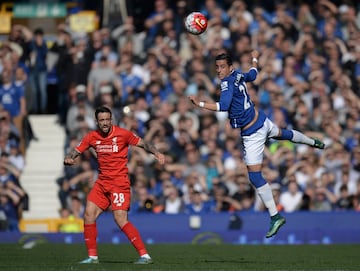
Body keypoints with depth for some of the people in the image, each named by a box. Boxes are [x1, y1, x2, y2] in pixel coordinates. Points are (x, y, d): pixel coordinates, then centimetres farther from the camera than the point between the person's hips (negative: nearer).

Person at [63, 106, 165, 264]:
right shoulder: (91, 137, 4)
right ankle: (92, 256, 9)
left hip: (119, 183, -6)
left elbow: (143, 144, -1)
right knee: (89, 215, -2)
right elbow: (76, 151, 7)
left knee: (121, 220, -16)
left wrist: (156, 153, -18)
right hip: (102, 183, 6)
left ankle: (144, 255, -14)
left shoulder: (122, 134, -8)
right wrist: (68, 159, -15)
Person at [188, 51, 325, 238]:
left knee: (255, 177, -5)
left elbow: (224, 105, -42)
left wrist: (200, 104, -43)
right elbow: (252, 75, 22)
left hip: (252, 134, -9)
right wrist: (254, 59, 41)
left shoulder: (227, 82, -26)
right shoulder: (239, 75, -2)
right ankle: (314, 142, 68)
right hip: (261, 120, 9)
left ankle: (275, 216, -3)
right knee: (281, 133, 39)